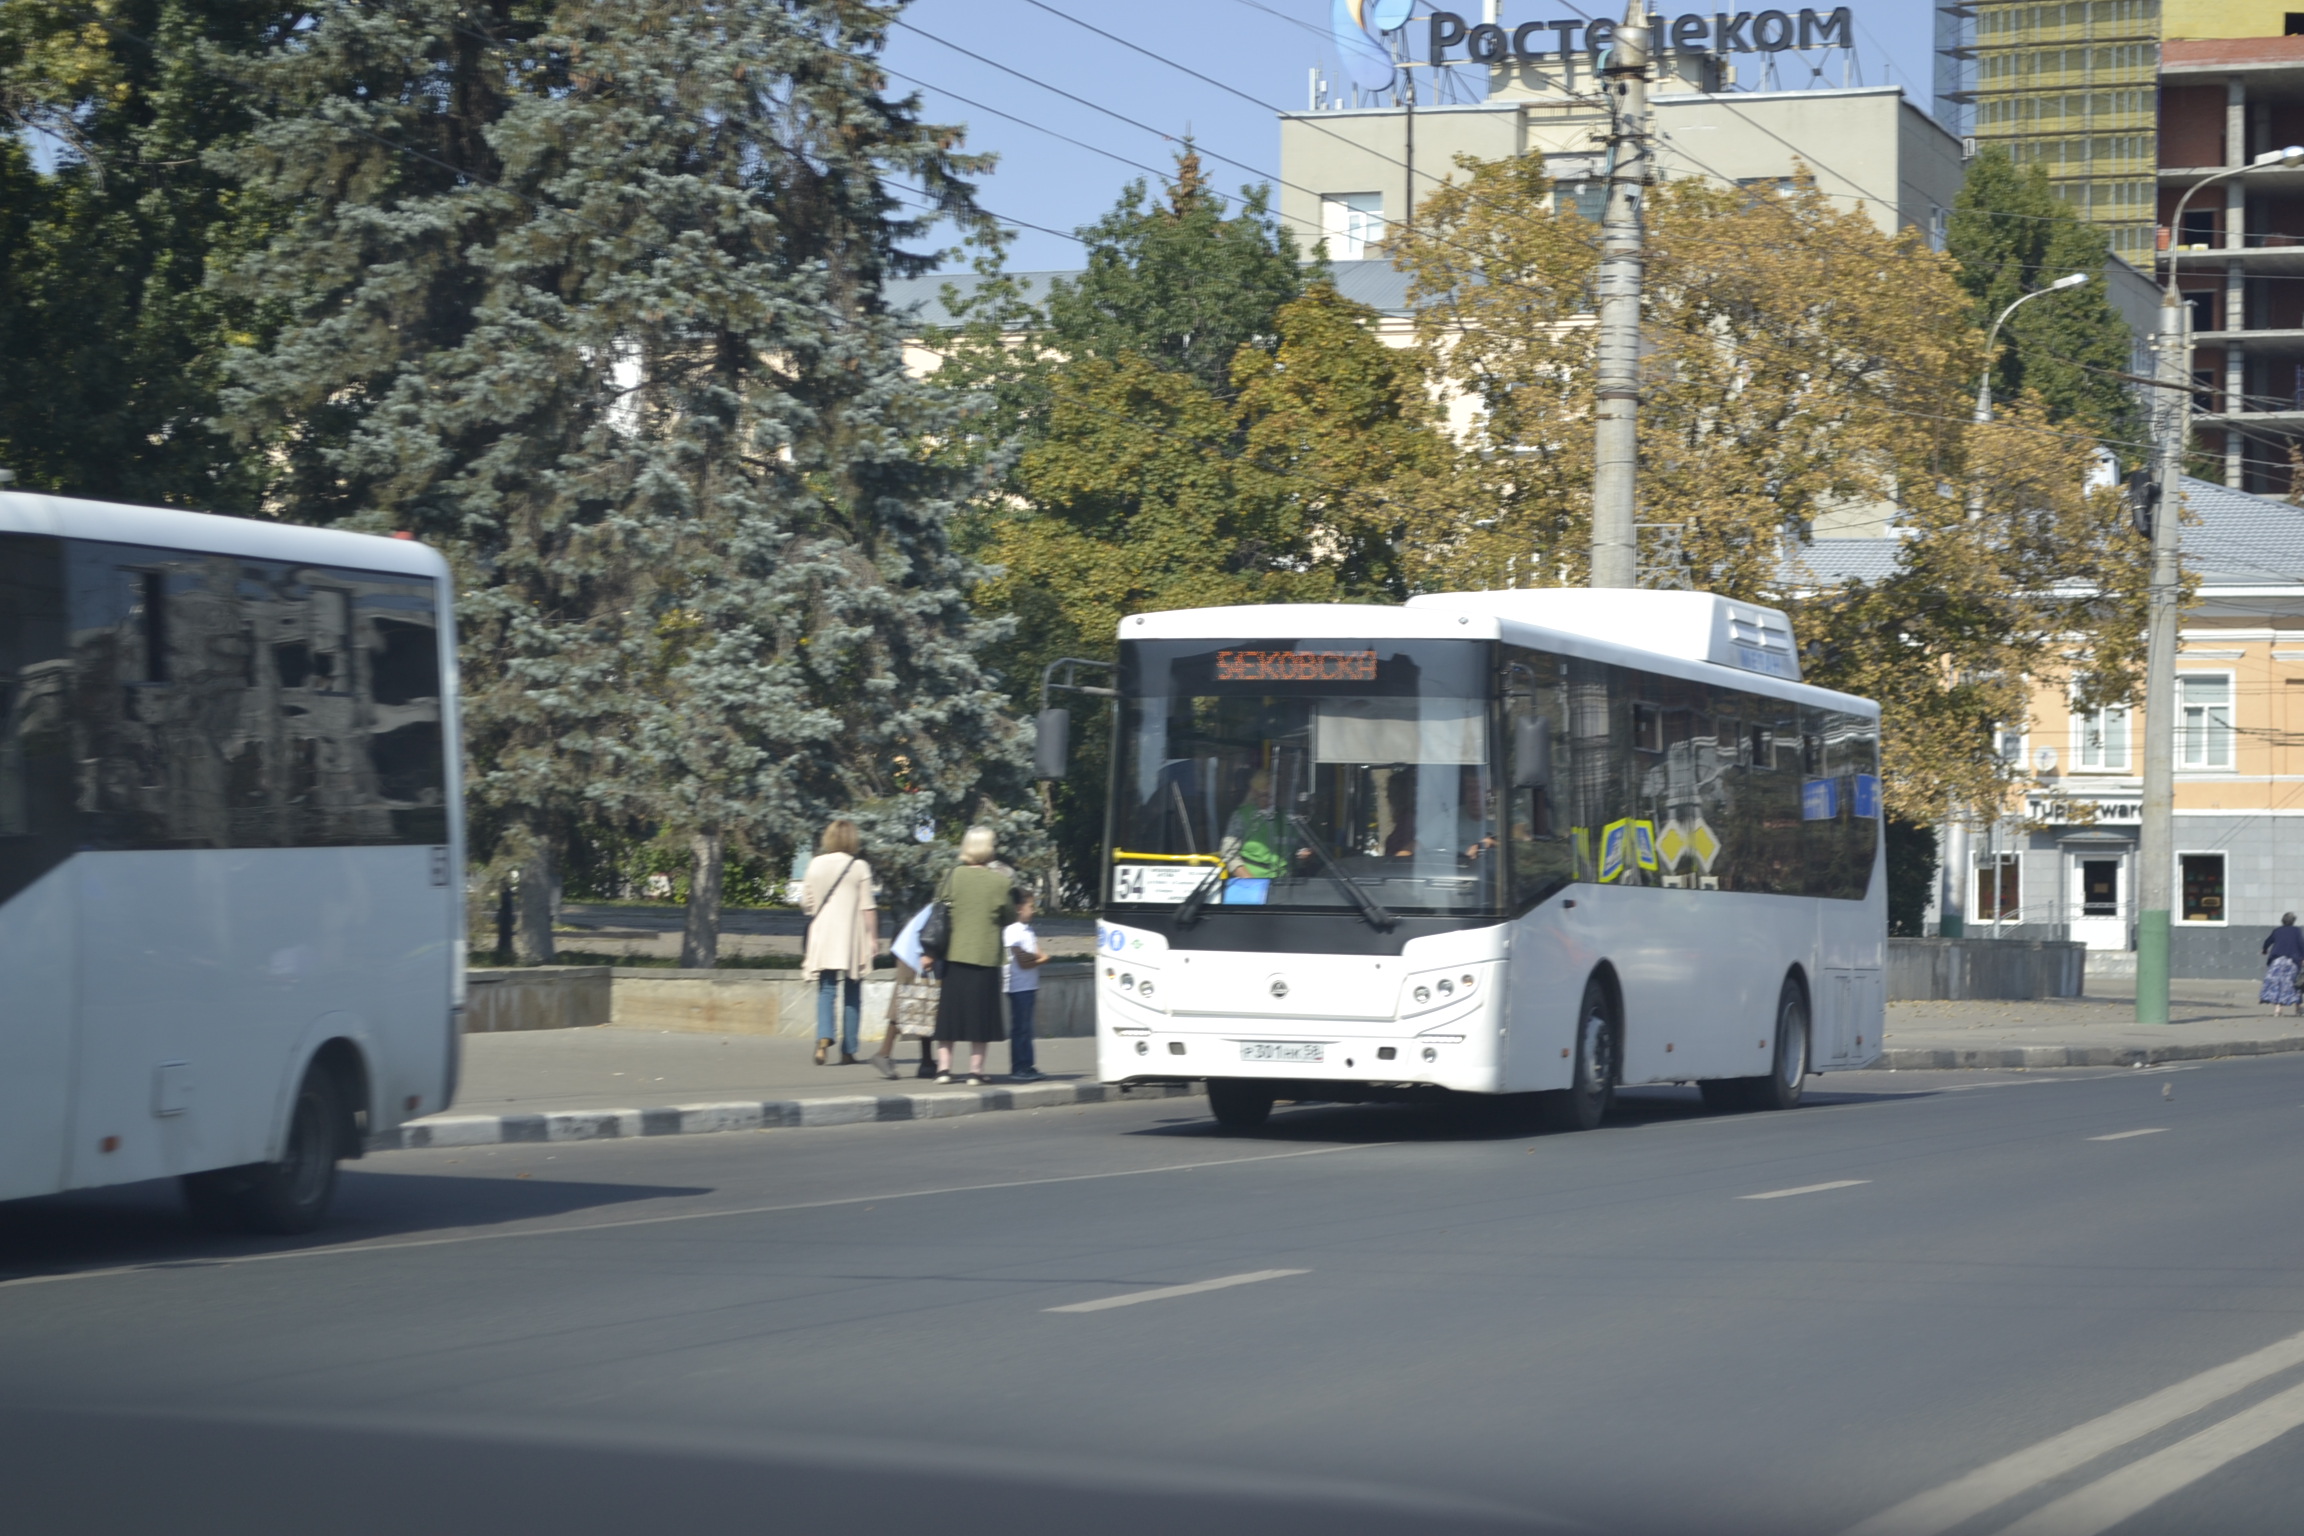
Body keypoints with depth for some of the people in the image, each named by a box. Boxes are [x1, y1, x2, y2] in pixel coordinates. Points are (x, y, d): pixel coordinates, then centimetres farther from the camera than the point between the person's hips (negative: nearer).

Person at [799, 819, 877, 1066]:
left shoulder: (816, 864, 3)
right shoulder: (859, 867, -5)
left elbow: (805, 903, 8)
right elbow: (868, 907, -7)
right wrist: (873, 936, -1)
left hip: (822, 935, 2)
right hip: (851, 938, -2)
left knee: (826, 991, 5)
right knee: (852, 996, 7)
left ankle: (823, 1038, -20)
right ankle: (848, 1051, 7)